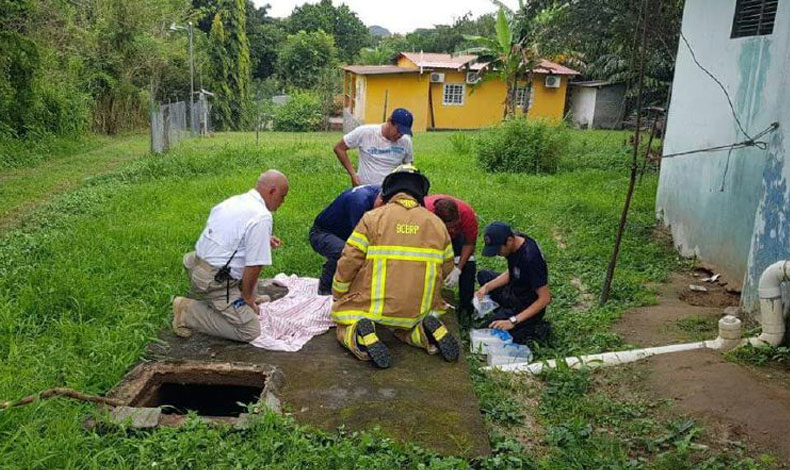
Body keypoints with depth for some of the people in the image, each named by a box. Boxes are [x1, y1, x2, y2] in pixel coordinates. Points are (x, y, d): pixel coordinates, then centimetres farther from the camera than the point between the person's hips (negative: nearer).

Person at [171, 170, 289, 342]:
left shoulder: (234, 200, 8)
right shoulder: (261, 217, -20)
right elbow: (253, 267, -19)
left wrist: (263, 240, 22)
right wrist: (247, 296, -3)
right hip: (213, 281, -10)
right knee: (250, 331, -10)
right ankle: (188, 312, -5)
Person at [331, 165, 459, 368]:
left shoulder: (372, 218, -5)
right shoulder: (437, 224, 6)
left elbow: (348, 263, -5)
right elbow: (446, 268, 14)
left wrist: (337, 296, 11)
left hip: (373, 307, -3)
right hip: (417, 311, 3)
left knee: (344, 326, 20)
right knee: (403, 328, 33)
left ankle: (361, 334, -15)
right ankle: (426, 331, -1)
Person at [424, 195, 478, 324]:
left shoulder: (467, 213, -39)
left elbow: (469, 244, -20)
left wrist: (457, 270, -28)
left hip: (457, 235, 1)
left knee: (468, 264, -21)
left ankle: (465, 310, -5)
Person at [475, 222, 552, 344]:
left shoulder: (530, 259, -34)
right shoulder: (515, 242, -9)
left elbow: (545, 298, -29)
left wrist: (513, 321, -31)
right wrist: (487, 287, -8)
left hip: (529, 306, -9)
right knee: (483, 275, 13)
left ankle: (535, 330, -3)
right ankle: (503, 312, 6)